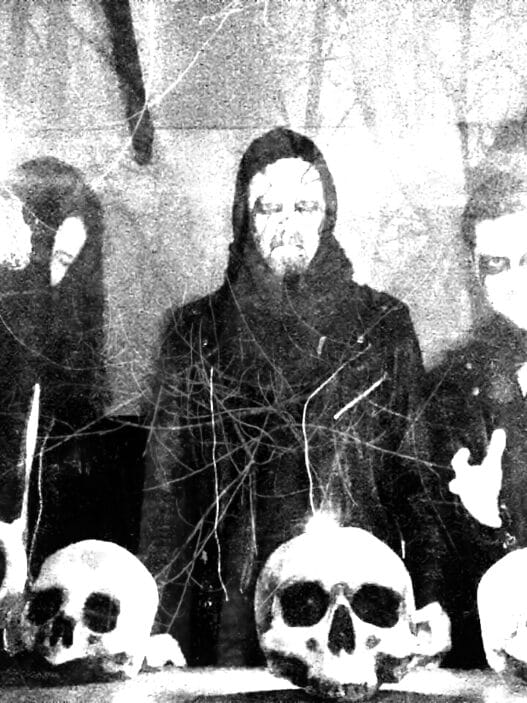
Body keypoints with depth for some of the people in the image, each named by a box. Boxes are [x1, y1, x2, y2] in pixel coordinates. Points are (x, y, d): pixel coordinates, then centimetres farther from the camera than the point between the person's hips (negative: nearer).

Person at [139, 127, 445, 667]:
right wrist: (161, 625, -3)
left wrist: (428, 608, -3)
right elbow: (165, 487, 1)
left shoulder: (384, 326, 4)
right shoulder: (195, 332, 2)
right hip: (236, 597, 0)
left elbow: (415, 475, 3)